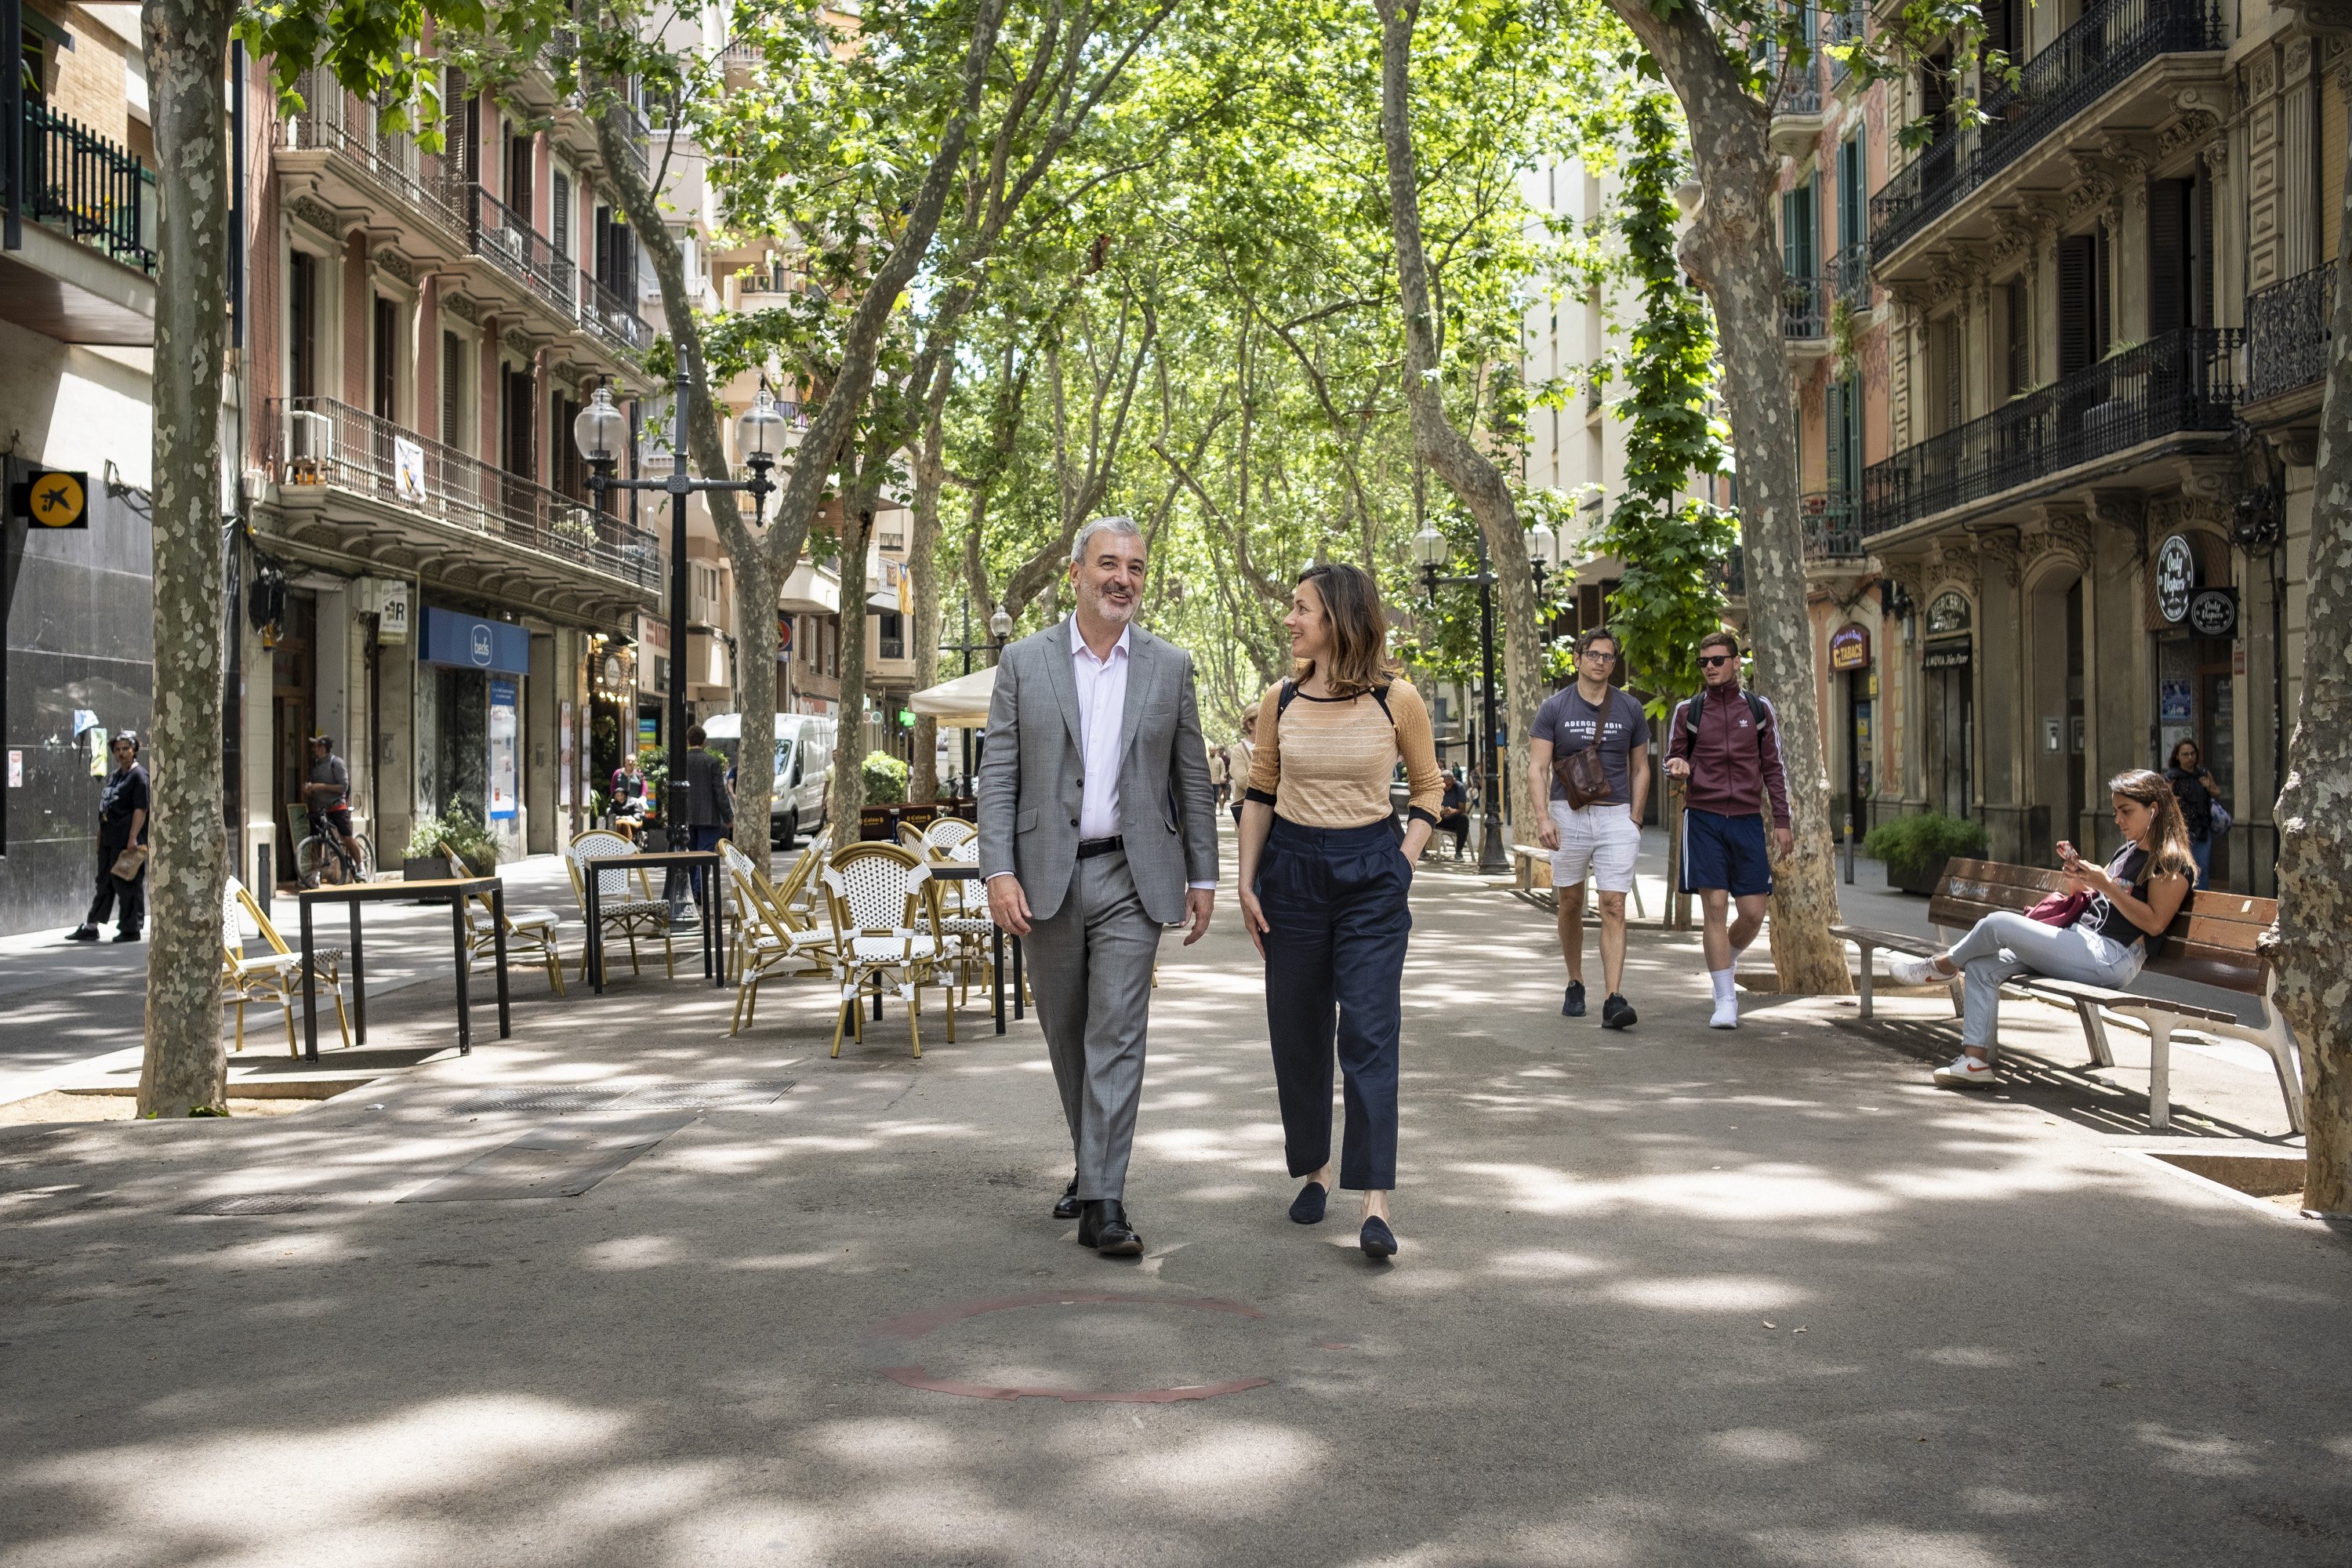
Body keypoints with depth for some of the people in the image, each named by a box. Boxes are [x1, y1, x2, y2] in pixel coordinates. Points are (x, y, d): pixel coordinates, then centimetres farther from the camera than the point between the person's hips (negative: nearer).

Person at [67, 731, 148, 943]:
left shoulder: (139, 775, -10)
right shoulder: (114, 775, 17)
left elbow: (140, 809, -16)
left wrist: (133, 838, -21)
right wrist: (101, 835, 19)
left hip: (127, 840, -9)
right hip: (109, 839, 9)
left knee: (127, 884, -2)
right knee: (104, 882, 14)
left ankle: (130, 929, 6)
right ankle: (90, 927, 20)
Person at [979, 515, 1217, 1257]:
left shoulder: (1170, 666, 5)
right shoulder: (1024, 662, 2)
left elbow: (1192, 779, 9)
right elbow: (998, 776, -1)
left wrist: (1203, 877, 6)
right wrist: (999, 871, -11)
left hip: (1132, 877, -1)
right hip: (1048, 877, 1)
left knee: (1116, 1035, -8)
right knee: (1066, 1036, 12)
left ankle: (1102, 1201, -7)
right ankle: (1091, 1161, 31)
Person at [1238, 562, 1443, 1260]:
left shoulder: (1396, 699, -5)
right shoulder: (1281, 700, 2)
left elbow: (1428, 787, 8)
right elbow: (1259, 794, 10)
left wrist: (1403, 862, -3)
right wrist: (1246, 884, 4)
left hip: (1371, 874, -3)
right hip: (1291, 869, 3)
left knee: (1368, 1032, -8)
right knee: (1298, 1032, 8)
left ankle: (1375, 1200, -7)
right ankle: (1315, 1169, 26)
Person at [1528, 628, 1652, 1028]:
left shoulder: (1630, 710, 7)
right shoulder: (1554, 708, 1)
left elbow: (1640, 769, 15)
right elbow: (1537, 768, -3)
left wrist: (1634, 819, 6)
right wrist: (1544, 817, -17)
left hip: (1616, 816, 0)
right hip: (1569, 814, 0)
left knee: (1614, 908, -9)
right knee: (1570, 905, 11)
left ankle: (1613, 1000, -16)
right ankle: (1575, 985, 28)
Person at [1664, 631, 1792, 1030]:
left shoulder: (1759, 709, 7)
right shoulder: (1687, 711, 5)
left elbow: (1773, 768, 10)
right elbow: (1674, 759, 13)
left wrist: (1782, 821, 5)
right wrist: (1678, 767, -13)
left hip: (1748, 819, 1)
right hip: (1703, 818, -1)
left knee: (1753, 913, -2)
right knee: (1715, 907, -9)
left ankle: (1725, 961, 31)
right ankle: (1725, 1002, -3)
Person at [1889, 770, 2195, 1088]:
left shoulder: (2172, 862, -6)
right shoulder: (2128, 852, 22)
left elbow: (2154, 924, -15)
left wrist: (2106, 885, -19)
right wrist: (2076, 874, 4)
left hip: (2112, 957, -10)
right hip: (2082, 943, 10)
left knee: (1998, 924, -18)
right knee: (1982, 967, -4)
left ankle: (1943, 965, 11)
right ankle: (1975, 1060, -9)